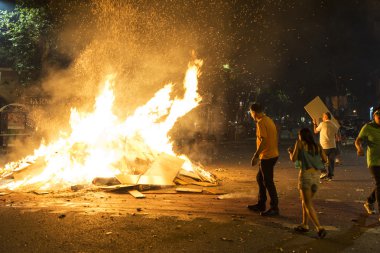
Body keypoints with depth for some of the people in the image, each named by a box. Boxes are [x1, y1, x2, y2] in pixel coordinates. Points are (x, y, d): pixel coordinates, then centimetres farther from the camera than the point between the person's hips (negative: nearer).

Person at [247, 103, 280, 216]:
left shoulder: (261, 123, -16)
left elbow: (263, 140, -24)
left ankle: (274, 208, 5)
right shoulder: (269, 120, 13)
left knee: (268, 182, -2)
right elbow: (275, 138, 17)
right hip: (273, 154, 10)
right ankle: (261, 204, 26)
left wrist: (255, 156, -20)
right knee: (260, 178, 19)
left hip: (267, 157, -10)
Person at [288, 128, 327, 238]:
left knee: (308, 204, -1)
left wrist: (290, 152, 14)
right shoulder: (317, 146, 11)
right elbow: (325, 159, 8)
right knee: (305, 201, 22)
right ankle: (304, 225, 27)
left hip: (305, 174, -5)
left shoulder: (300, 143, 0)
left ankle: (320, 228, -11)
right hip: (316, 175, 6)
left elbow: (293, 159, -6)